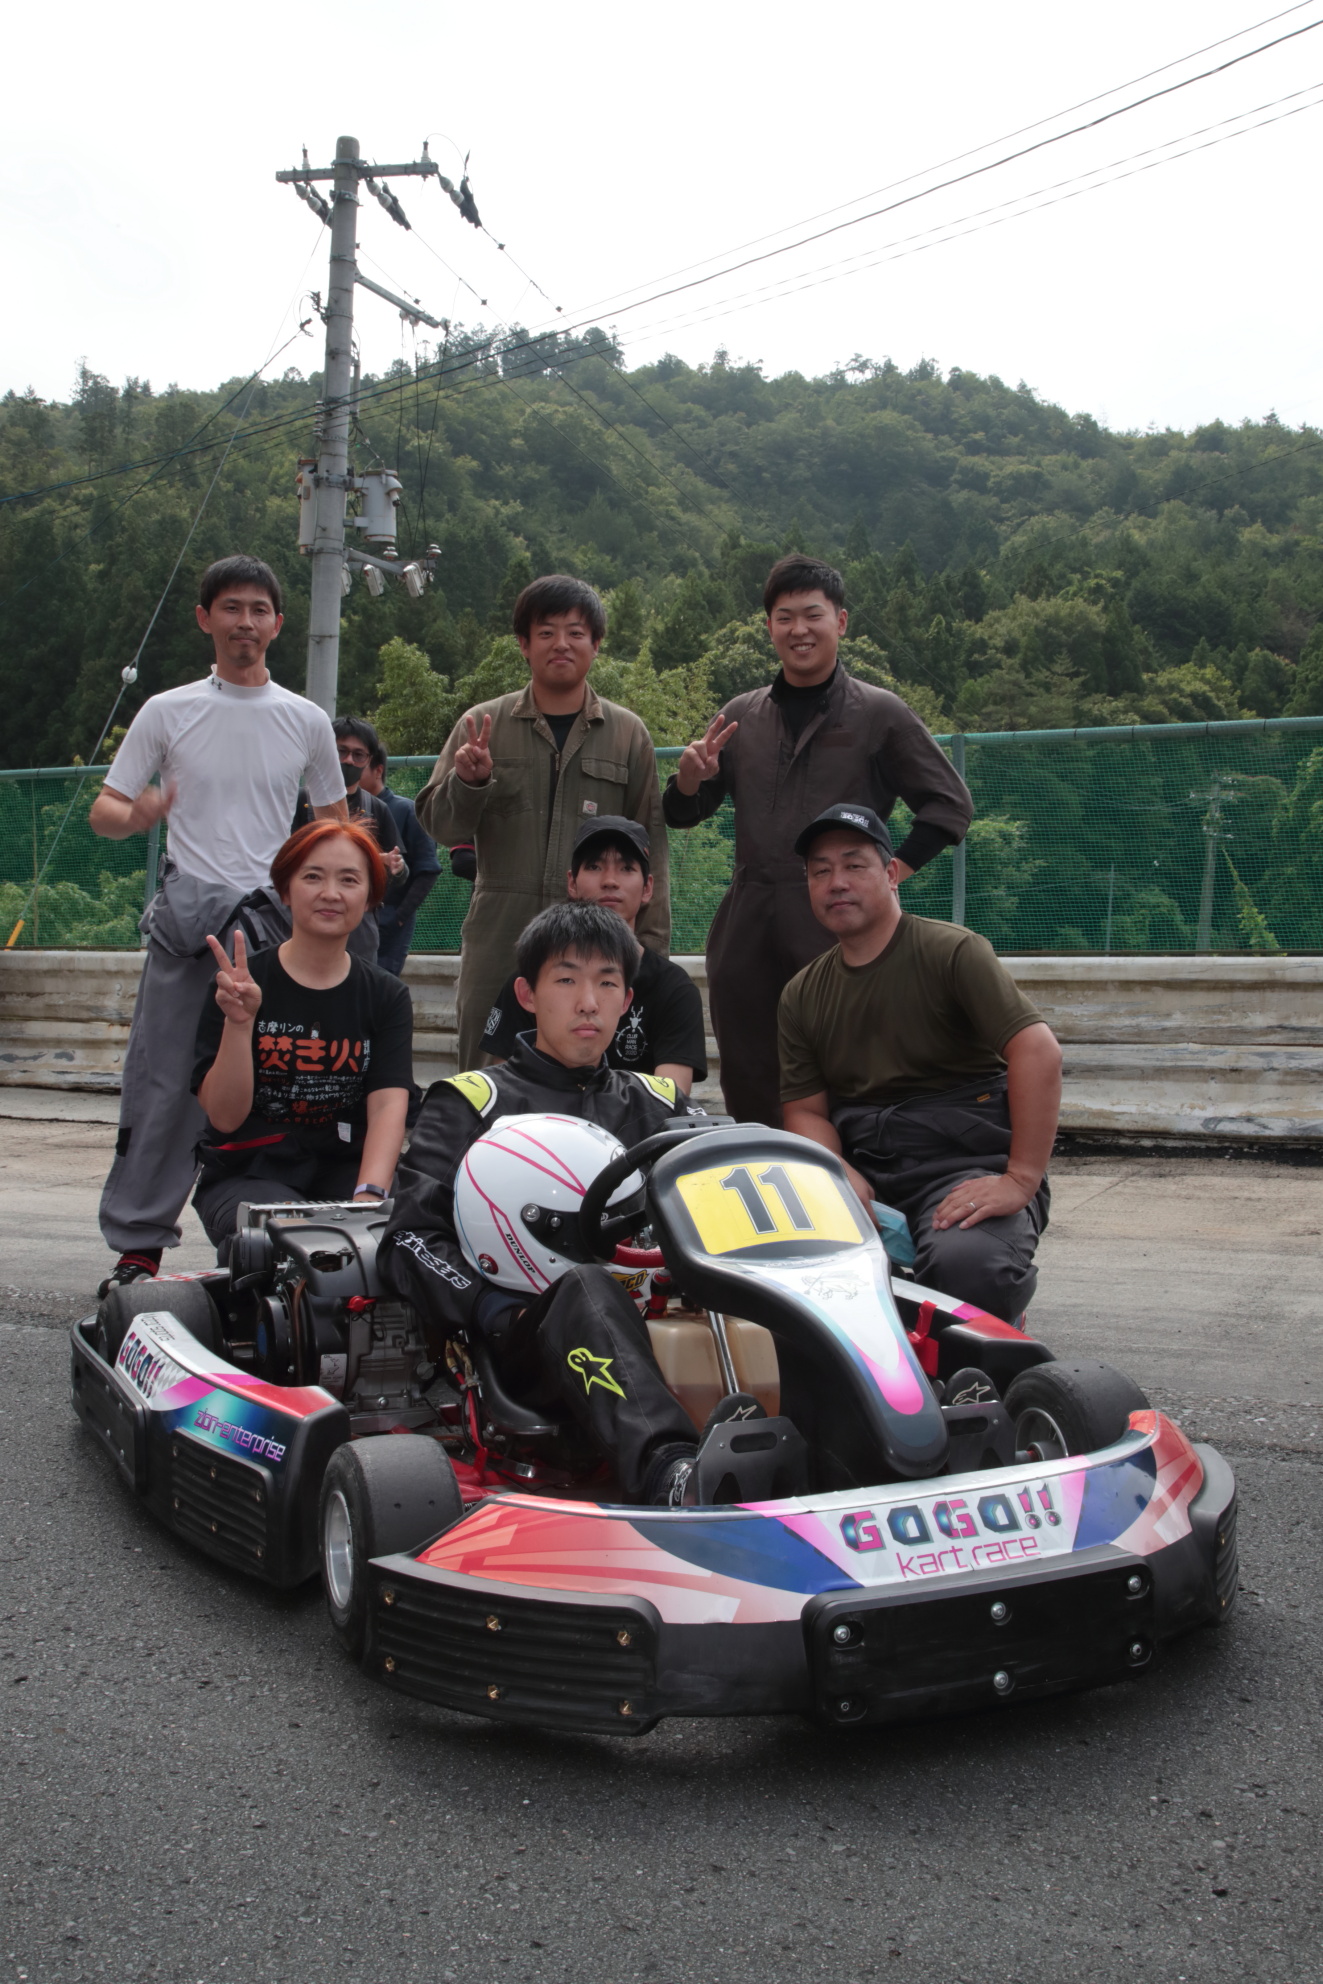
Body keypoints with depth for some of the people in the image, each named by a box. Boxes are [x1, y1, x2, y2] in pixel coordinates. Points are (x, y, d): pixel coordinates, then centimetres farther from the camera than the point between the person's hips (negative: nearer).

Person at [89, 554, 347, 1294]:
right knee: (163, 1084, -3)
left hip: (278, 920, 1)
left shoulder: (307, 720, 11)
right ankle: (137, 1242, 5)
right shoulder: (168, 712, 8)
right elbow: (104, 811, 7)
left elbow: (334, 820, 20)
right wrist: (137, 815, -17)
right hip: (187, 913, -1)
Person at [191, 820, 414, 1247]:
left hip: (345, 1170, 3)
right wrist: (239, 1022, -23)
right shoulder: (240, 986, -1)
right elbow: (225, 1117, -8)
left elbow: (388, 1107, -10)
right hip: (247, 1175, -2)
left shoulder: (386, 997, 6)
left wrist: (369, 1194, -28)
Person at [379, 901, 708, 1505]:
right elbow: (409, 1240, 3)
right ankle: (668, 1473, -60)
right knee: (584, 1287, -38)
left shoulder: (659, 1103, 26)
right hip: (531, 1340, -3)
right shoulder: (470, 1103, 15)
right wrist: (499, 1311, -14)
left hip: (655, 1322, 4)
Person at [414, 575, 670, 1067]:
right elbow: (440, 827, 9)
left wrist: (651, 945, 1)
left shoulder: (628, 734, 10)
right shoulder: (483, 725, 10)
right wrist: (466, 782, -12)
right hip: (498, 942, 1)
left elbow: (649, 844, 8)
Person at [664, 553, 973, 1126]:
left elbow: (949, 805, 7)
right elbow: (682, 816, 18)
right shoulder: (741, 716, 15)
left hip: (839, 929, -4)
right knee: (749, 1090, 6)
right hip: (747, 935, 4)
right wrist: (690, 775, -4)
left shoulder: (880, 714, 5)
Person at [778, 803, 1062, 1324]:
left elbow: (1038, 1051, -13)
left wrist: (1021, 1179, -20)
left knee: (965, 1263, -36)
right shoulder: (801, 995, 15)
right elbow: (805, 1109, 11)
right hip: (859, 1164, 5)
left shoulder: (952, 952, -3)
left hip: (967, 1161, -4)